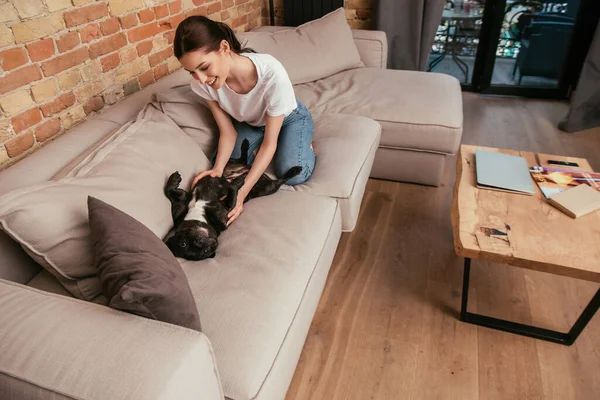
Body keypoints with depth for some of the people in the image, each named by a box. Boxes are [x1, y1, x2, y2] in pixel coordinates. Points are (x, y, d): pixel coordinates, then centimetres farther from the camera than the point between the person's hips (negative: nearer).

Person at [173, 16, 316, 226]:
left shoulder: (272, 73, -41)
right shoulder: (202, 83, -28)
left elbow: (269, 142, -32)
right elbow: (228, 131, -15)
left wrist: (242, 192, -39)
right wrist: (217, 168, -34)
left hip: (289, 118, -3)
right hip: (251, 123, 4)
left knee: (293, 175, -24)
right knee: (226, 166, -16)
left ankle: (305, 142, 8)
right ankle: (260, 150, 12)